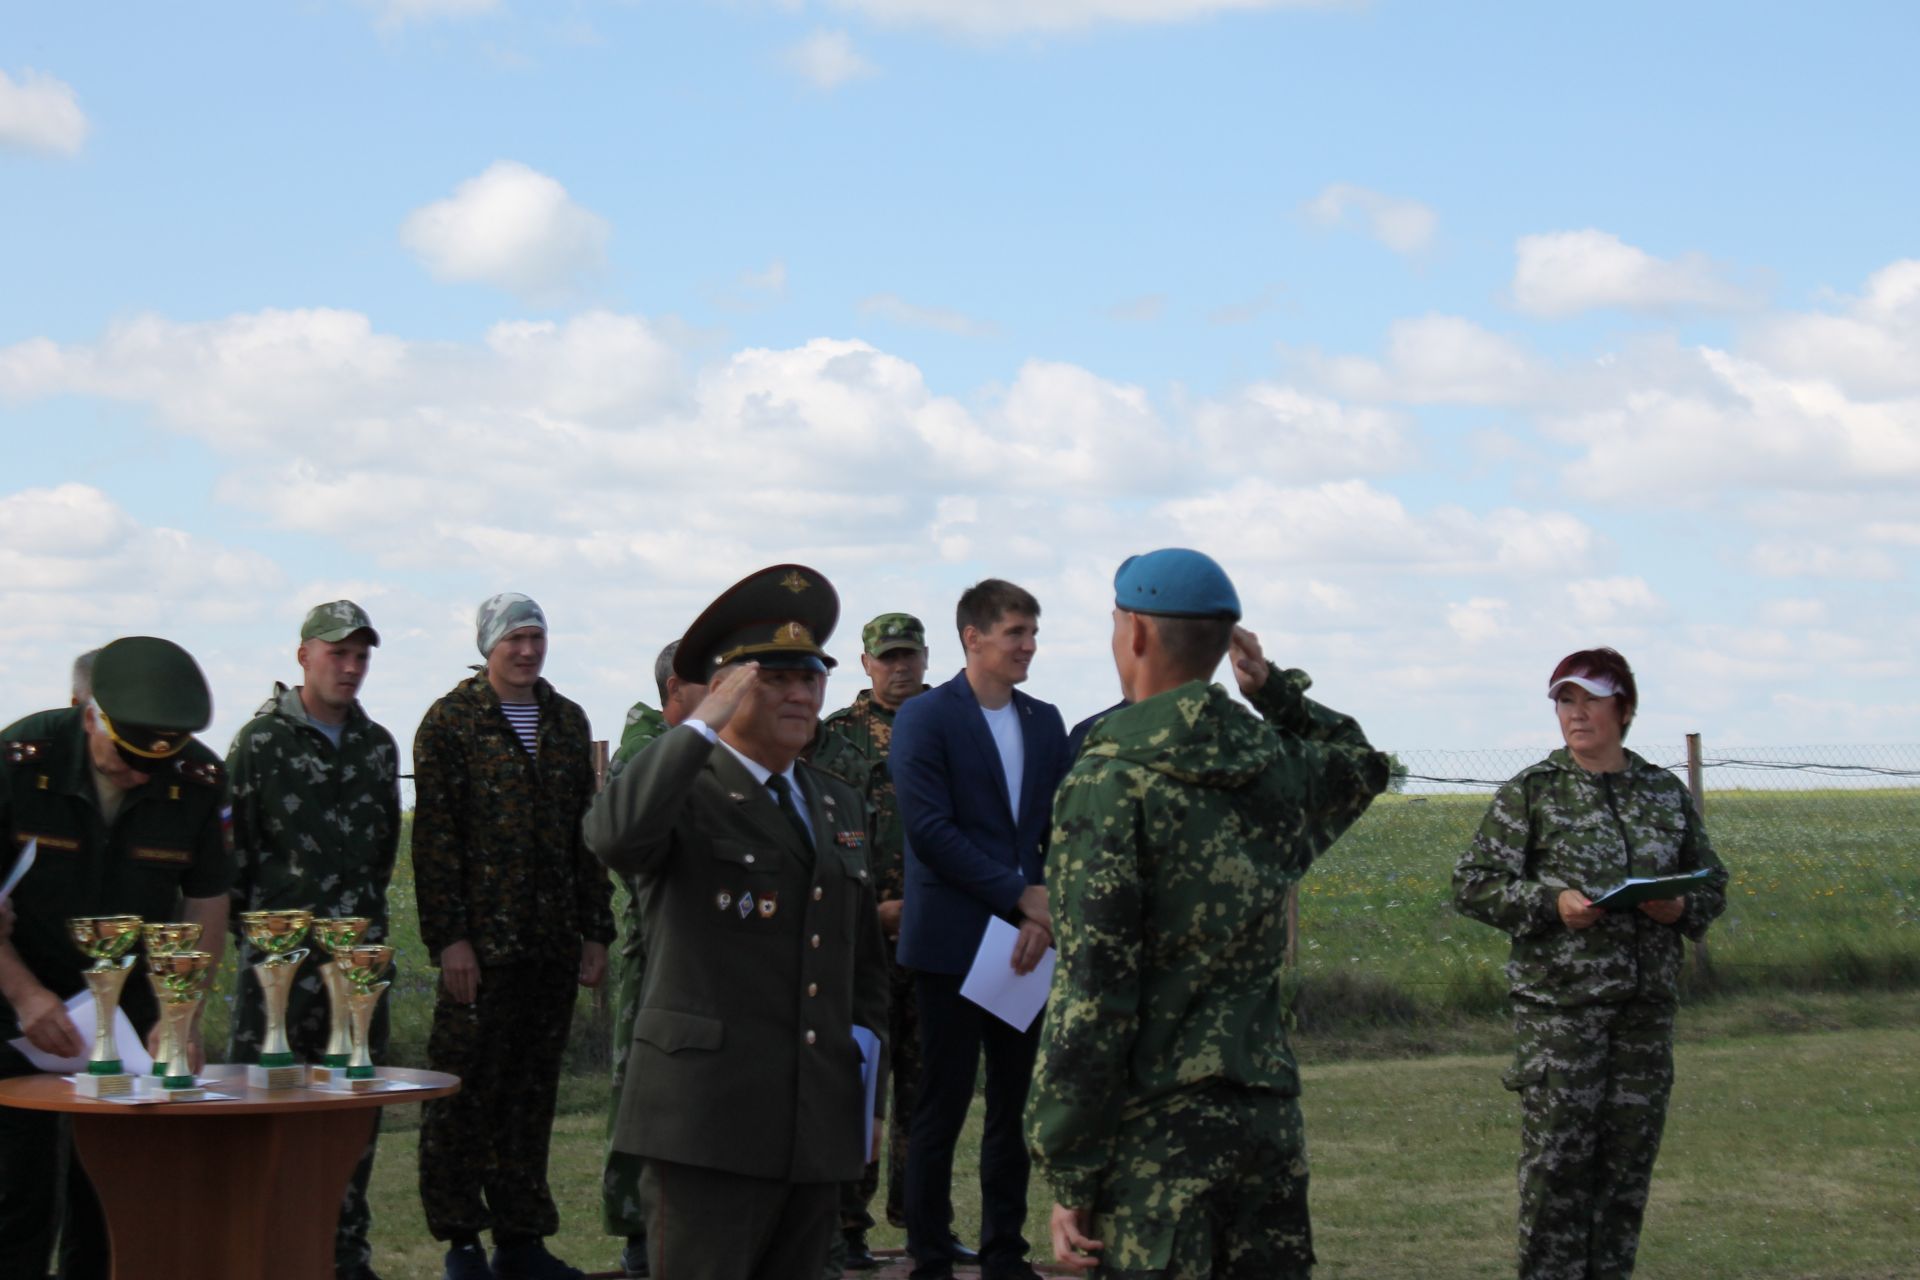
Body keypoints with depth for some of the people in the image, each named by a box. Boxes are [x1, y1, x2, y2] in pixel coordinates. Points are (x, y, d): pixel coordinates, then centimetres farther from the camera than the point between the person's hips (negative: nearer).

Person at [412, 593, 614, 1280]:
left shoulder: (568, 721, 14)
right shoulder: (451, 721, -2)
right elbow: (434, 837, -7)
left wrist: (595, 930, 11)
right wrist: (448, 937, -12)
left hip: (553, 941, 5)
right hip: (483, 941, -5)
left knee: (532, 1092, 9)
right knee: (466, 1092, -1)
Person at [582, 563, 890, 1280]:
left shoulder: (840, 806, 19)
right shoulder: (684, 794, -3)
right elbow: (613, 835, -28)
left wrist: (866, 1089, 18)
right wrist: (704, 725, -20)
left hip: (819, 1126, 7)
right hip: (709, 1122, -6)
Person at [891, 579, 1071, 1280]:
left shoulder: (1045, 722, 13)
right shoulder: (924, 718, -5)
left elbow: (1059, 828, 9)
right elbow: (930, 829, -13)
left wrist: (1044, 916, -7)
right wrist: (1022, 897, -13)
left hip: (1025, 943, 5)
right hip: (952, 944, -5)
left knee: (1015, 1108, 9)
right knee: (941, 1110, -1)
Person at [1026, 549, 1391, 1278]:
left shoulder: (1111, 782, -12)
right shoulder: (1283, 769, 6)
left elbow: (1090, 994, -15)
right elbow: (1361, 763, 35)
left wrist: (1067, 1176, -11)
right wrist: (1274, 688, 25)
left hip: (1157, 1134, -6)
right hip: (1271, 1119, 6)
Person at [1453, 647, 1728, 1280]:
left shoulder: (1667, 793, 11)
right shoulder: (1530, 792, 1)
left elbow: (1711, 883, 18)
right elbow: (1473, 884, -1)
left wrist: (1682, 907, -5)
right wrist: (1551, 902, -16)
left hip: (1647, 1003, 4)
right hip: (1558, 1003, -3)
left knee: (1630, 1156, 6)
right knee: (1557, 1160, -6)